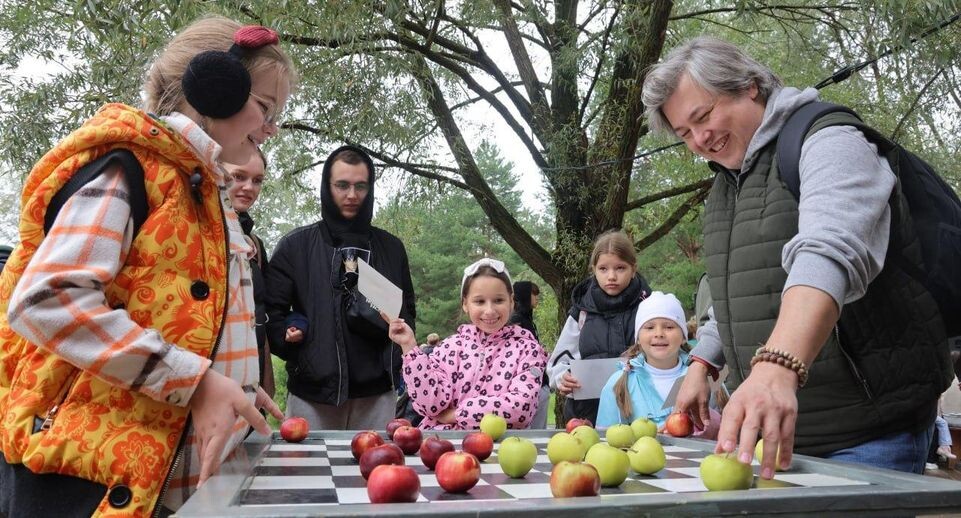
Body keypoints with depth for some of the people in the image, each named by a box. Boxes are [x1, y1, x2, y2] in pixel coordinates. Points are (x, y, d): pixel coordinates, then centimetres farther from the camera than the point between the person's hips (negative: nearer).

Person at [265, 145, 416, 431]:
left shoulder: (391, 247, 13)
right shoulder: (295, 246, 5)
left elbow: (407, 308, 21)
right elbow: (271, 310, 4)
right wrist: (287, 335, -16)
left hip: (376, 393, 2)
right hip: (312, 391, -2)